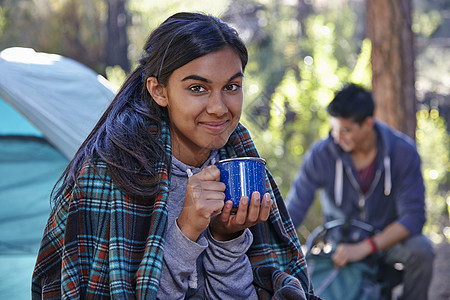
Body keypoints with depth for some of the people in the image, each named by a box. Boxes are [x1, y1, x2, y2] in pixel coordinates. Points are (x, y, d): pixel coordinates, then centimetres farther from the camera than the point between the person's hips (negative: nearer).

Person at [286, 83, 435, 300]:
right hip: (340, 237, 1)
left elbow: (413, 216, -22)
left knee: (421, 250, -31)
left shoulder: (403, 152, -19)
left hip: (389, 235, -1)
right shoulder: (320, 155, -17)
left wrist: (363, 249, -34)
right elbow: (293, 211, -15)